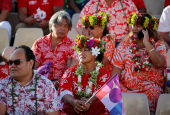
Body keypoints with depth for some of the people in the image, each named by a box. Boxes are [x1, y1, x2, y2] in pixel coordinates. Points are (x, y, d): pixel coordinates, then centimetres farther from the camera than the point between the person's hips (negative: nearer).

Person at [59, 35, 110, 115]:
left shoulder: (103, 73, 11)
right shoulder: (70, 72, 15)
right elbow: (64, 91, -2)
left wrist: (89, 102, -31)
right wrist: (73, 102, -27)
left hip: (94, 108, 0)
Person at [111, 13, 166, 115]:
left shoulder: (158, 44, 7)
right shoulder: (125, 44, 12)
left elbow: (160, 63, -13)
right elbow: (117, 67, 4)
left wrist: (147, 43, -12)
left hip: (149, 86, -1)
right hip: (125, 86, 1)